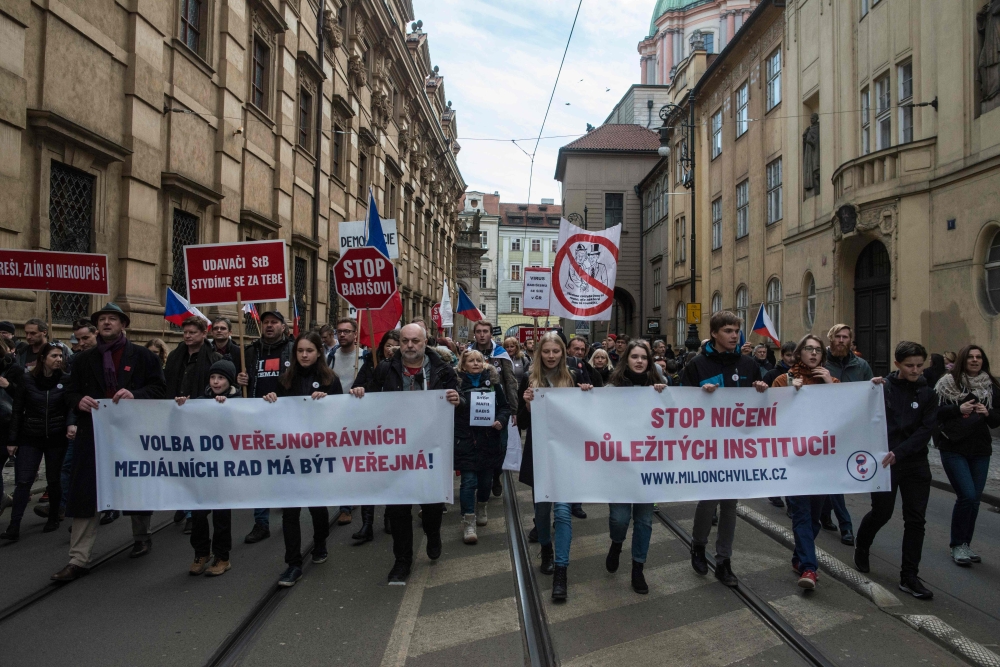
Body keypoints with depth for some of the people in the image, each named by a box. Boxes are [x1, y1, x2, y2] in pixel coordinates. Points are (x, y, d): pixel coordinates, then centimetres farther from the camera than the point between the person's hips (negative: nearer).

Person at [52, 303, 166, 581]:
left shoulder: (143, 356, 2)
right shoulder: (85, 359, 12)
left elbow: (159, 387, -2)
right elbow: (71, 391, 12)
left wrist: (135, 395, -19)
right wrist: (79, 400, -11)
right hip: (94, 433, 2)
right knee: (86, 494, -3)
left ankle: (142, 537, 35)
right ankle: (78, 559, 1)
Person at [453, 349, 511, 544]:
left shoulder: (492, 382, 5)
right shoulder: (457, 383, -4)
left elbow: (504, 406, 10)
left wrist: (501, 420, -8)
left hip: (489, 440, 3)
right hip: (465, 441, -3)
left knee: (486, 479, 15)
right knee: (469, 481, -6)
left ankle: (481, 509, 41)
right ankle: (468, 523, 1)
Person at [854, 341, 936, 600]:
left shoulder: (927, 394, 2)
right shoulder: (883, 387, -5)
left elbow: (926, 430, -5)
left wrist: (899, 452, -17)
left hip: (916, 464, 3)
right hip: (884, 462, -3)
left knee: (915, 520, 3)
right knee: (881, 512, 4)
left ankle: (909, 577, 12)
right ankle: (861, 548, 34)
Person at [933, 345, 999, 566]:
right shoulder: (948, 383, -5)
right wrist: (958, 409, -21)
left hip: (980, 450, 4)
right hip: (953, 448, -4)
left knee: (974, 499, 7)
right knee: (967, 496, -12)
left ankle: (965, 545, 23)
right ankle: (957, 545, 4)